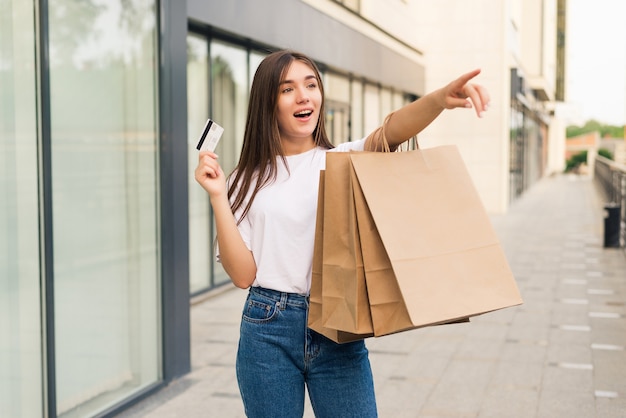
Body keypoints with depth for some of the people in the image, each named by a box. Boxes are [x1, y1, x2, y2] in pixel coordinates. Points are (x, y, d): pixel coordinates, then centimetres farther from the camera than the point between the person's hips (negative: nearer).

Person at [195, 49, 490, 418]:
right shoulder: (248, 180, 5)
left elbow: (393, 129, -18)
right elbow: (243, 274, -3)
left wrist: (440, 99, -37)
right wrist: (217, 197, -10)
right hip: (268, 331, 1)